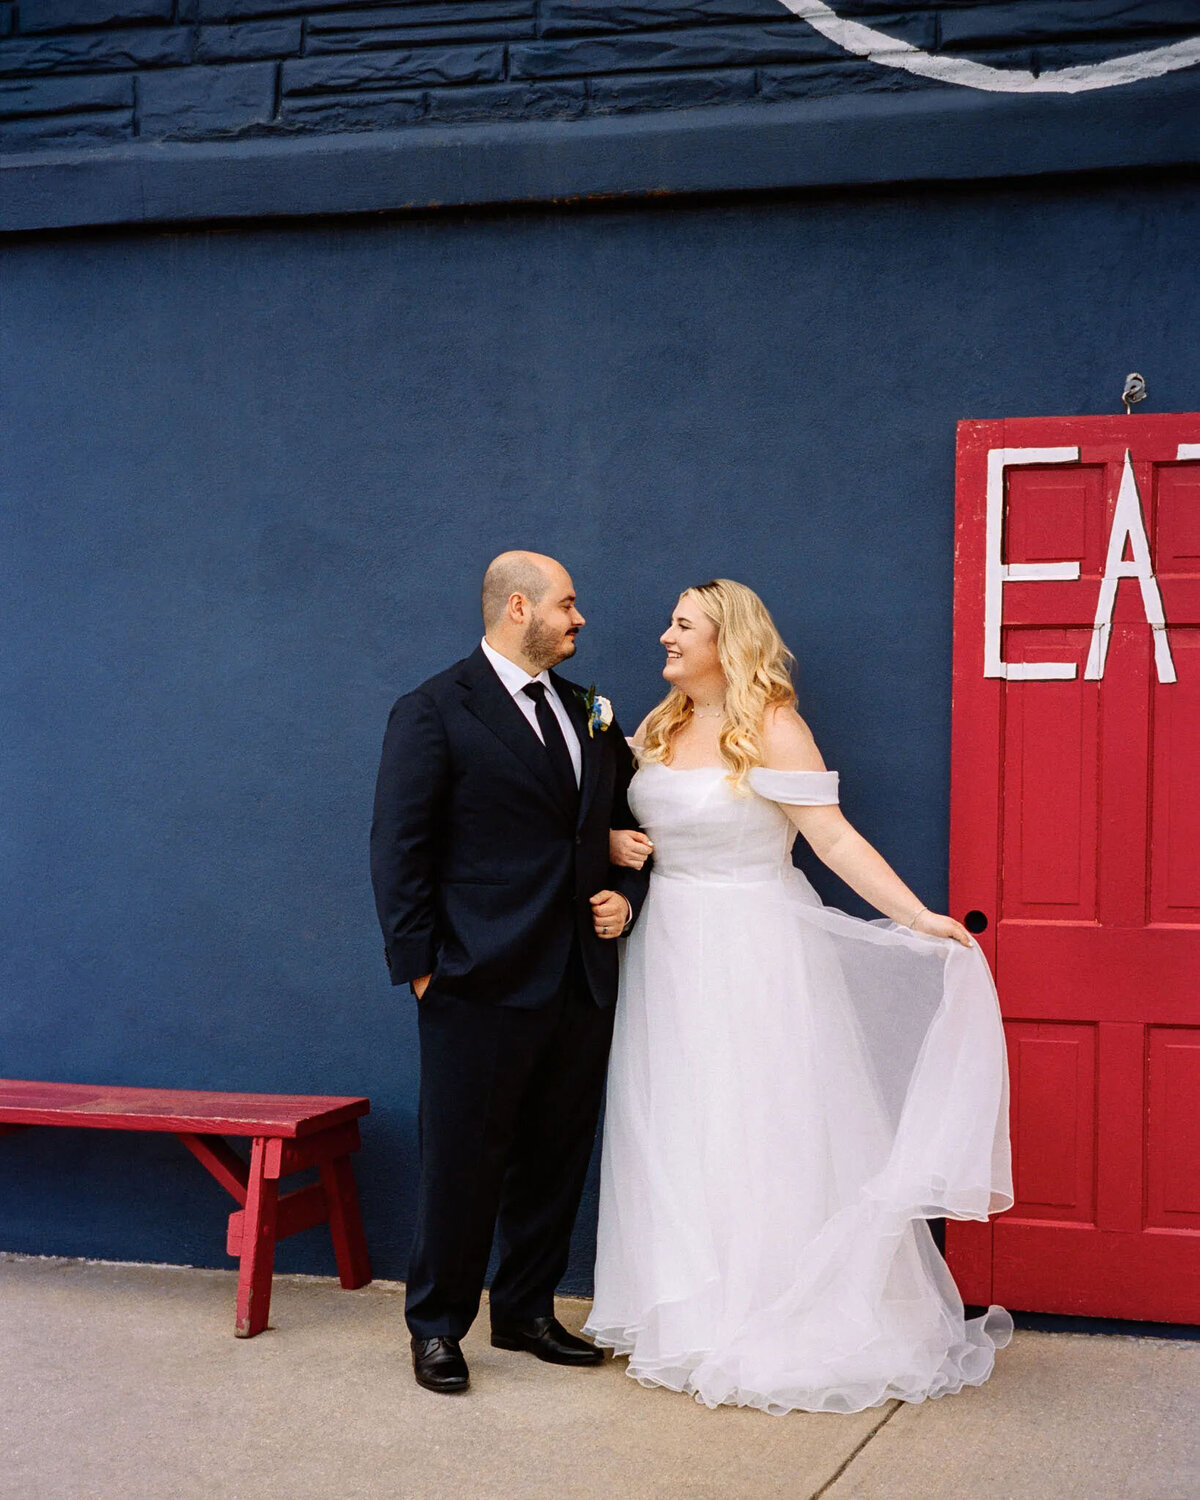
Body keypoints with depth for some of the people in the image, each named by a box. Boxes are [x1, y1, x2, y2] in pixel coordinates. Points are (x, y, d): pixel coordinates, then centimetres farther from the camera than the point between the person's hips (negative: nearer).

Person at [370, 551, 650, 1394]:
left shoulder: (590, 713, 14)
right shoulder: (435, 712, -6)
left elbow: (629, 819, 24)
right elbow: (399, 849, -8)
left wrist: (627, 895, 6)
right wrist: (419, 965, -11)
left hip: (583, 981, 6)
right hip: (484, 984, -6)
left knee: (556, 1160, 14)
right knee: (464, 1162, 2)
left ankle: (527, 1312, 28)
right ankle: (437, 1329, 17)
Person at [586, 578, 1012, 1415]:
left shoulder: (772, 728, -10)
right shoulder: (659, 730, 9)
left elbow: (834, 838, -16)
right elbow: (629, 822, 22)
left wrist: (916, 916, -24)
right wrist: (615, 845, 0)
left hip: (752, 953, -6)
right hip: (672, 950, 7)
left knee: (758, 1132, -1)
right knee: (675, 1135, 9)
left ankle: (780, 1329, 10)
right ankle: (694, 1319, 21)